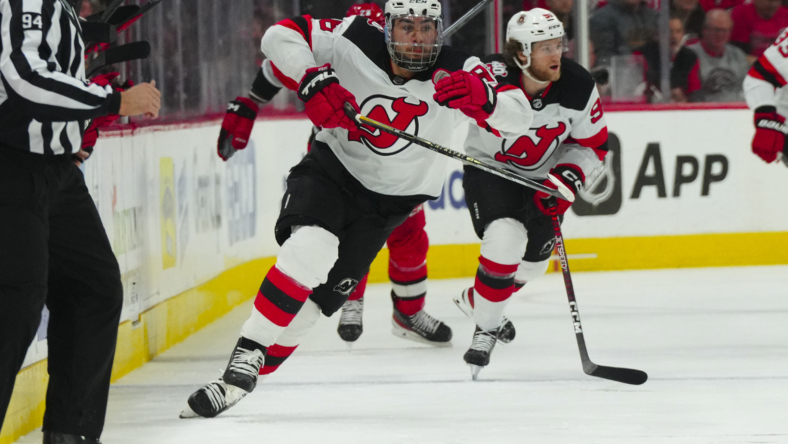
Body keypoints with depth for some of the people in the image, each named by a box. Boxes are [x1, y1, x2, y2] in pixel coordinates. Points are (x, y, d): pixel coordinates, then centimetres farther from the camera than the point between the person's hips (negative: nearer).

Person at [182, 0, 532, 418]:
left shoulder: (456, 73, -18)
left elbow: (519, 118, -25)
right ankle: (245, 357, -28)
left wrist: (482, 97, -46)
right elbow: (280, 37, -13)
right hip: (330, 168, -2)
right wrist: (312, 82, -29)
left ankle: (256, 368, 6)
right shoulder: (355, 42, -17)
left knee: (325, 289, -6)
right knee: (311, 247, -28)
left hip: (386, 202, 2)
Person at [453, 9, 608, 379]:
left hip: (542, 178, 5)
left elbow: (593, 144, -4)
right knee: (506, 238, -27)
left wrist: (567, 177, -20)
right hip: (489, 169, -5)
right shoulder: (496, 74, -29)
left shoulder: (578, 88, -18)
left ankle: (476, 302, 42)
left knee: (532, 260, 9)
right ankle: (485, 331, -6)